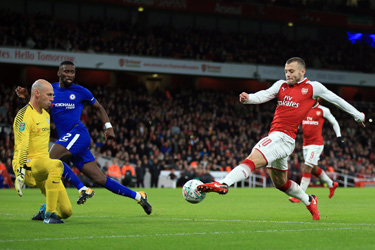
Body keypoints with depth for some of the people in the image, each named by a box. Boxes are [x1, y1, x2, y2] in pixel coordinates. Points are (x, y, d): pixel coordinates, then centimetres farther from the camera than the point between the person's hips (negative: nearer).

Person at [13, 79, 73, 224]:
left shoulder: (46, 114, 16)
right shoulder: (24, 115, -12)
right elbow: (22, 147, -23)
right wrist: (20, 173, -31)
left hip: (43, 165, 8)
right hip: (28, 165, -8)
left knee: (66, 211, -3)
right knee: (57, 165, -40)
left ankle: (44, 211, 30)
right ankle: (49, 214, -31)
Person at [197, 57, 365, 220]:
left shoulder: (312, 87, 4)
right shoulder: (281, 85, 17)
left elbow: (336, 100, 16)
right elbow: (264, 95, 2)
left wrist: (357, 115, 26)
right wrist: (247, 98, -21)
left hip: (284, 137, -8)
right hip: (274, 137, 8)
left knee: (252, 160, -26)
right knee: (280, 183, 20)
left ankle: (223, 184, -41)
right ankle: (309, 201, 40)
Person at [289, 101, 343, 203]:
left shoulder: (323, 110, -5)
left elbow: (334, 123, 5)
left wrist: (339, 137, 3)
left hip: (316, 144, -7)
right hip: (306, 144, 7)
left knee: (306, 169, -12)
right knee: (314, 169, 16)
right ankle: (331, 184, 38)